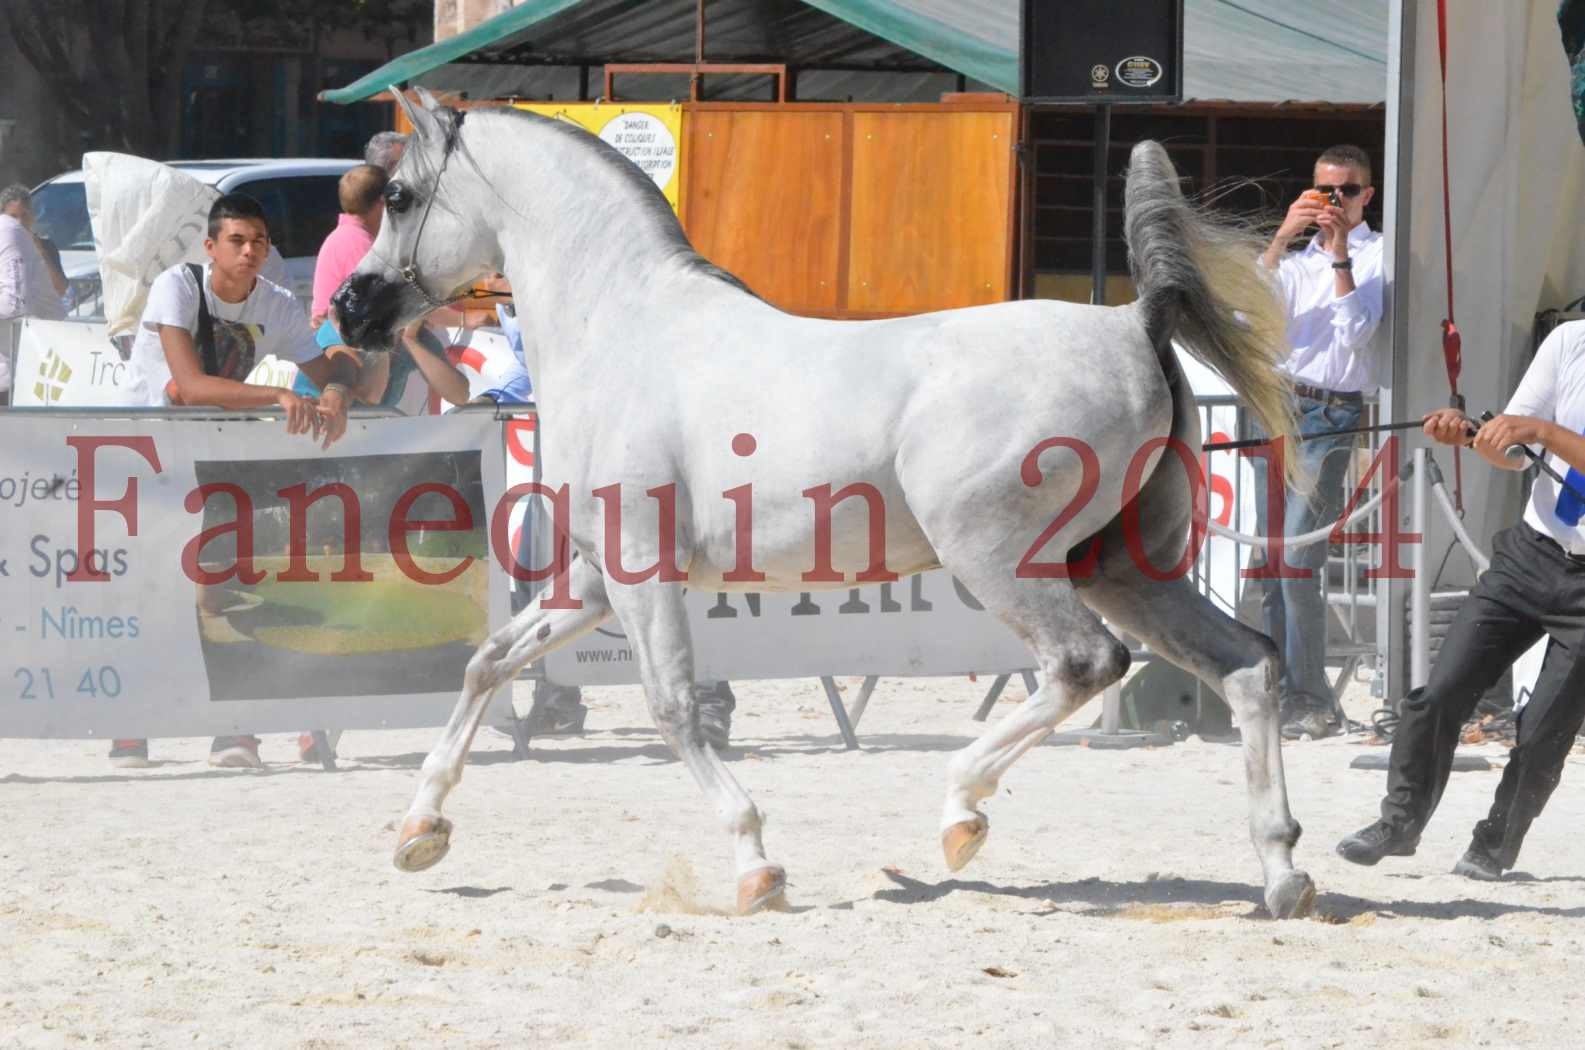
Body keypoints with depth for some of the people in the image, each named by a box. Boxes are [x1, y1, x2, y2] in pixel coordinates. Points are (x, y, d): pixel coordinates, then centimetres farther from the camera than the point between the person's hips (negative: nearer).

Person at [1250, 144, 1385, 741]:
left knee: (1297, 560, -14)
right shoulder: (1300, 256, 18)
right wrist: (1283, 237, -8)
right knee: (1269, 560, 5)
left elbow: (1356, 333, -10)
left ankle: (1313, 705, -11)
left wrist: (1340, 255, -14)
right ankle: (1279, 693, 9)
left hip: (1328, 416, -6)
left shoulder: (1377, 255, 2)